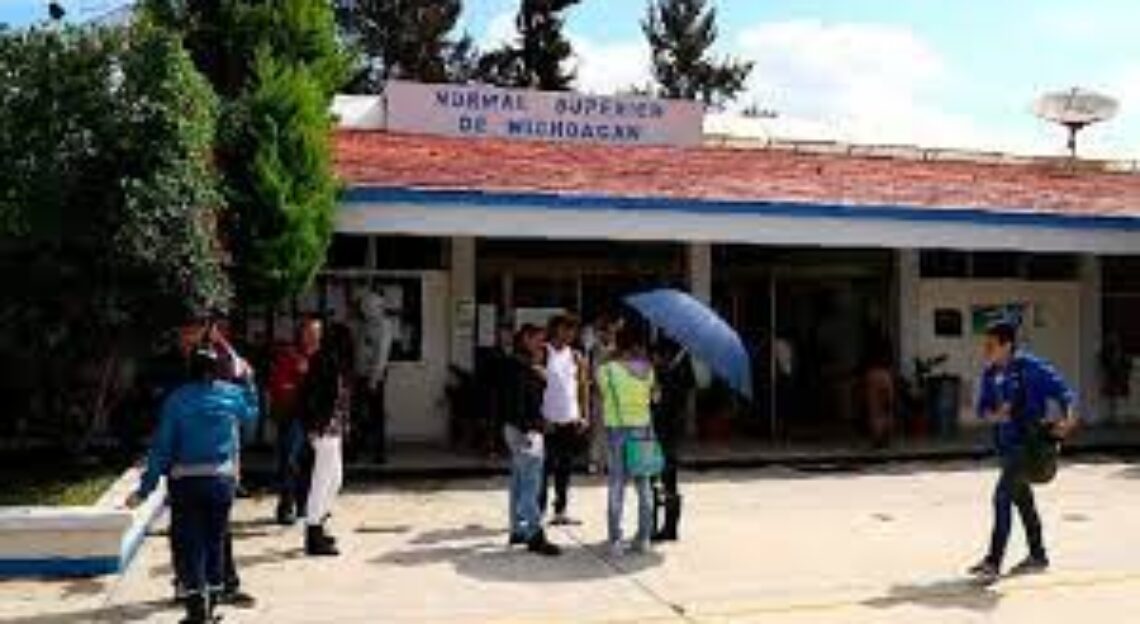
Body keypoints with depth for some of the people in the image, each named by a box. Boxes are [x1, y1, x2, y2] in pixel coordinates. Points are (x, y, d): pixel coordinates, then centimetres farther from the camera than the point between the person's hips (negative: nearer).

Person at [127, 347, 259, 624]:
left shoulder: (177, 399, -5)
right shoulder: (232, 394, 0)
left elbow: (162, 446, -6)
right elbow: (251, 413, 23)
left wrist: (145, 488, -2)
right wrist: (247, 381, 30)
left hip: (186, 481, -2)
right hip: (222, 479, 2)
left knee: (191, 544, 3)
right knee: (216, 542, 13)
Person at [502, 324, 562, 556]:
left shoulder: (528, 367, 16)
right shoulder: (518, 367, -15)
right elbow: (516, 402, -21)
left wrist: (538, 366, 11)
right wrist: (526, 430, -24)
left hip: (529, 430, 11)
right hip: (523, 430, -11)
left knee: (520, 483, 14)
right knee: (530, 484, -10)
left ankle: (519, 530, 22)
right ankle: (534, 536, -9)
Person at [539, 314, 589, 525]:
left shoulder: (576, 356, 10)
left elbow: (583, 387, 13)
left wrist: (584, 416, 4)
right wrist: (542, 418, -13)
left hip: (571, 421, 5)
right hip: (549, 421, -5)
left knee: (565, 468, 10)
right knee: (545, 468, -3)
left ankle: (560, 511, 18)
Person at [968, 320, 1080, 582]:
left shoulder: (1030, 367, -13)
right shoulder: (991, 374, 6)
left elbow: (1063, 392, -12)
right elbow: (982, 407, 8)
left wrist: (1068, 419, -30)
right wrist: (994, 415, -14)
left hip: (1028, 442, -8)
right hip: (1006, 444, 8)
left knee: (1003, 496, -15)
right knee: (1022, 499, 17)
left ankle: (993, 561, -12)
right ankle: (1038, 556, 32)